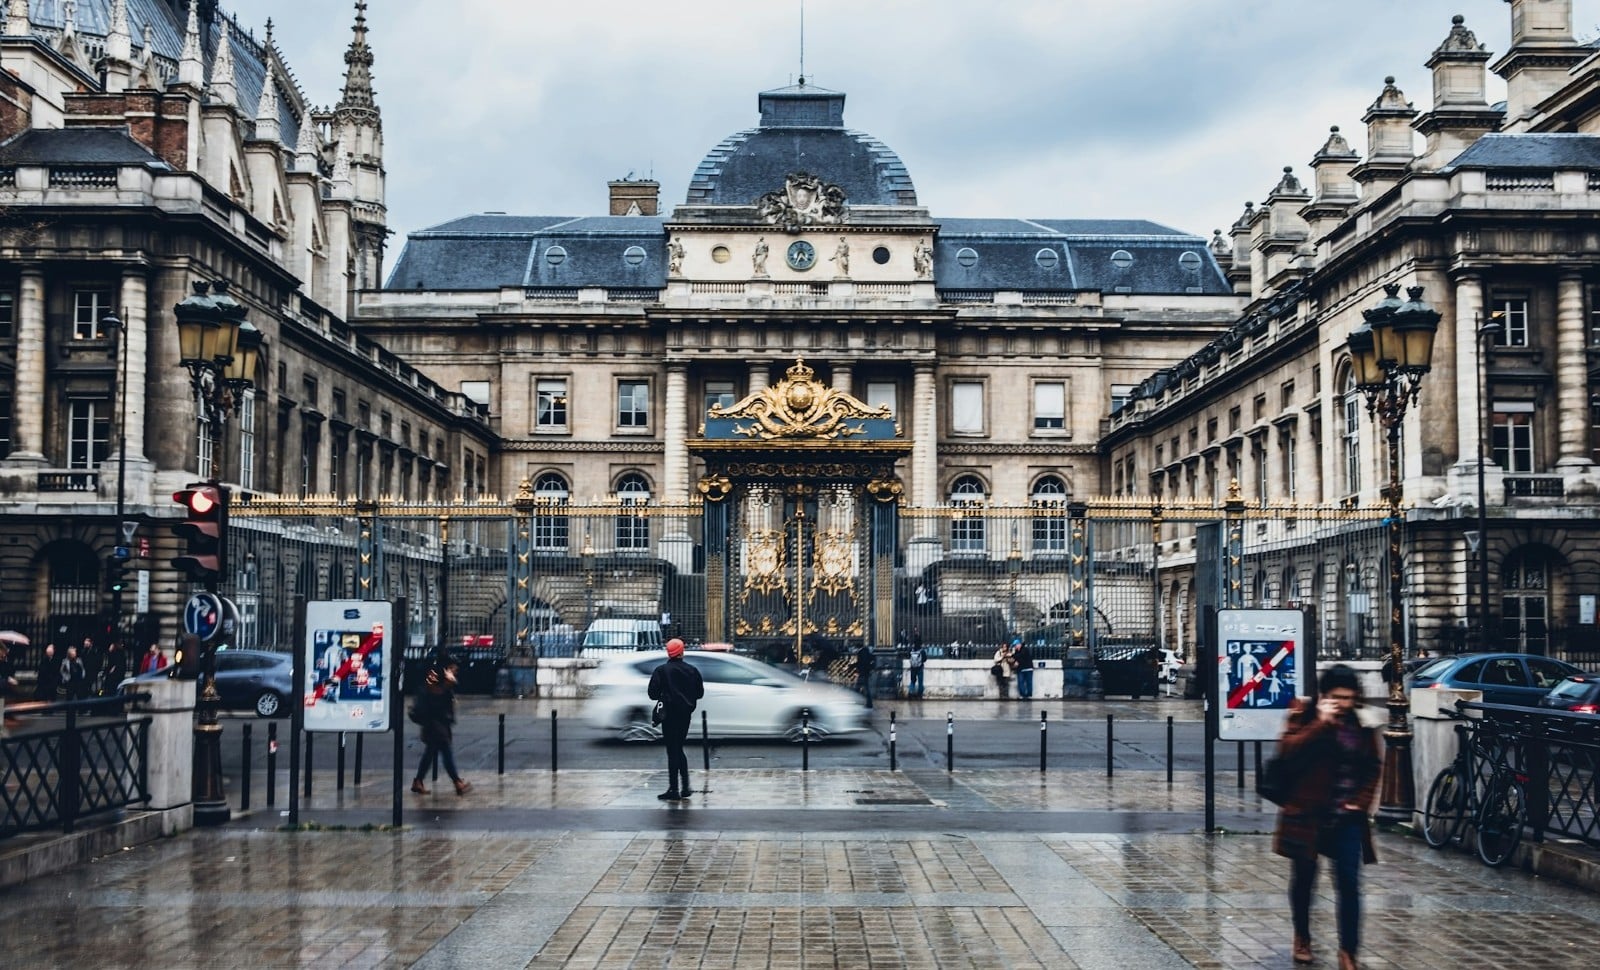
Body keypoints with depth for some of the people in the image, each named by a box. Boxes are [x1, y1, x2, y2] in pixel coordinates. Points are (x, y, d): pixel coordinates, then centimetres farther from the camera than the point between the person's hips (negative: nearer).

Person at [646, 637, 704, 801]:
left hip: (670, 714, -4)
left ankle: (673, 790, -5)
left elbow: (652, 693, -10)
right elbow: (700, 693, 8)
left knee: (673, 751, -3)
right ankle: (685, 787, 16)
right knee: (678, 749, 17)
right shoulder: (692, 670, 3)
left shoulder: (661, 671, -9)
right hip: (686, 714, 5)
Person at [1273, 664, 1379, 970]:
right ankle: (1302, 938, 33)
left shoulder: (1361, 723, 5)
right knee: (1304, 877, 12)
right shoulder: (1304, 714, -5)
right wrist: (1321, 723, -24)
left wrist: (1361, 801, 0)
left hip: (1347, 816, 2)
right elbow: (1288, 750, -20)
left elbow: (1371, 768, 13)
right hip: (1308, 813, -2)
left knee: (1349, 883, -5)